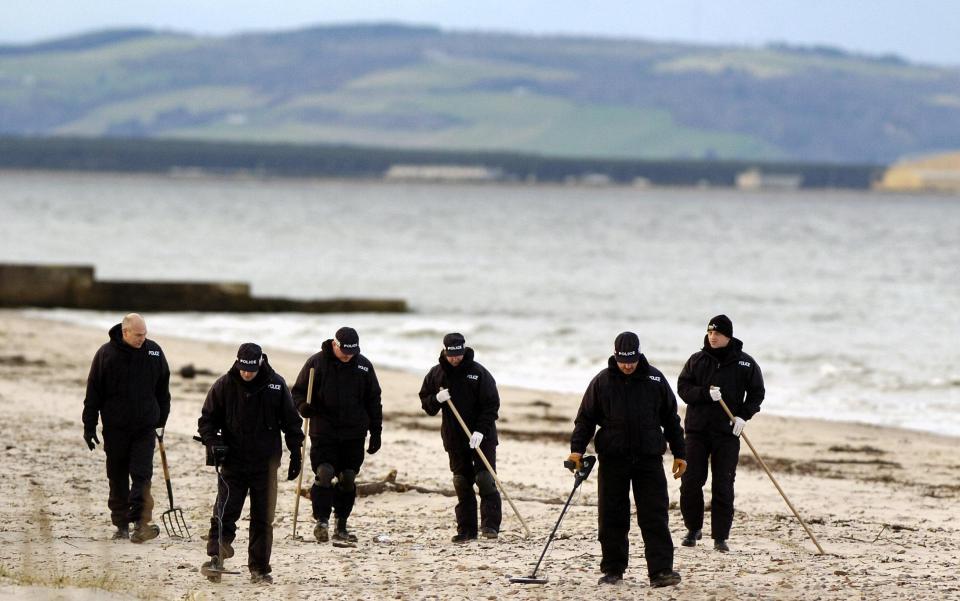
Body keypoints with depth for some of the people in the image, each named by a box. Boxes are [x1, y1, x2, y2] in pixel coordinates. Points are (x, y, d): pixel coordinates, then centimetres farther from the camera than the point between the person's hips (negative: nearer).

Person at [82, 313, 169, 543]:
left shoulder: (154, 351, 0)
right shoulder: (106, 354, -6)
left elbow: (162, 390, 12)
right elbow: (93, 392, -2)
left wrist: (161, 420, 12)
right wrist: (89, 426, -3)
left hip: (145, 427, 0)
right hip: (116, 428, 0)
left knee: (142, 475, -11)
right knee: (118, 479, 7)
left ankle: (140, 524, -18)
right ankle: (121, 526, 16)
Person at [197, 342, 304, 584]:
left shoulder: (276, 385, -1)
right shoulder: (224, 385, -4)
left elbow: (291, 421, 8)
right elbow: (207, 419, 4)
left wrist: (295, 453, 6)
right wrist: (213, 444, -12)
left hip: (266, 464, 1)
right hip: (233, 462, -1)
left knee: (263, 518, 6)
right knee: (224, 512, -13)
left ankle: (259, 568, 14)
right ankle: (216, 559, -14)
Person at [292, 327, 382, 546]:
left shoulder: (363, 366, 5)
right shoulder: (316, 363, -3)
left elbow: (373, 400, 12)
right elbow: (298, 391, 4)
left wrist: (375, 431, 10)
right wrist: (303, 406, -19)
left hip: (354, 434, 3)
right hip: (323, 432, -3)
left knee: (348, 479, 4)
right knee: (324, 474, -16)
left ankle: (341, 528, 12)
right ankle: (321, 520, -13)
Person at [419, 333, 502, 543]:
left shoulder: (479, 372, -7)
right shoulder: (436, 374, 4)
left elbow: (491, 405, -8)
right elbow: (425, 403, 9)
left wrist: (481, 431, -18)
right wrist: (436, 400, -14)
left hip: (481, 437, -3)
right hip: (454, 438, 4)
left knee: (485, 480, -11)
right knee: (462, 484, 5)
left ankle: (490, 525, -12)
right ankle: (467, 530, 8)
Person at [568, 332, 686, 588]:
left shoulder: (655, 379, 4)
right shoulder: (602, 382, 1)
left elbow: (671, 419, 11)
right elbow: (585, 418, 4)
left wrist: (679, 453, 10)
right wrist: (577, 449, -9)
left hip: (649, 458, 0)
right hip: (613, 458, 0)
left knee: (655, 516, -6)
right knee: (612, 518, 4)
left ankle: (661, 570, -9)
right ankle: (613, 570, 14)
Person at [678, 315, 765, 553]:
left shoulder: (745, 363, 2)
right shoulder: (697, 360, 5)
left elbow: (756, 392, 7)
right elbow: (683, 387, -1)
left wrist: (743, 415, -7)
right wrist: (706, 393, -18)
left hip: (727, 432, -1)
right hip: (697, 429, 1)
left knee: (723, 486, -3)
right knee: (691, 482, 0)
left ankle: (720, 537, 2)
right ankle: (693, 529, 18)